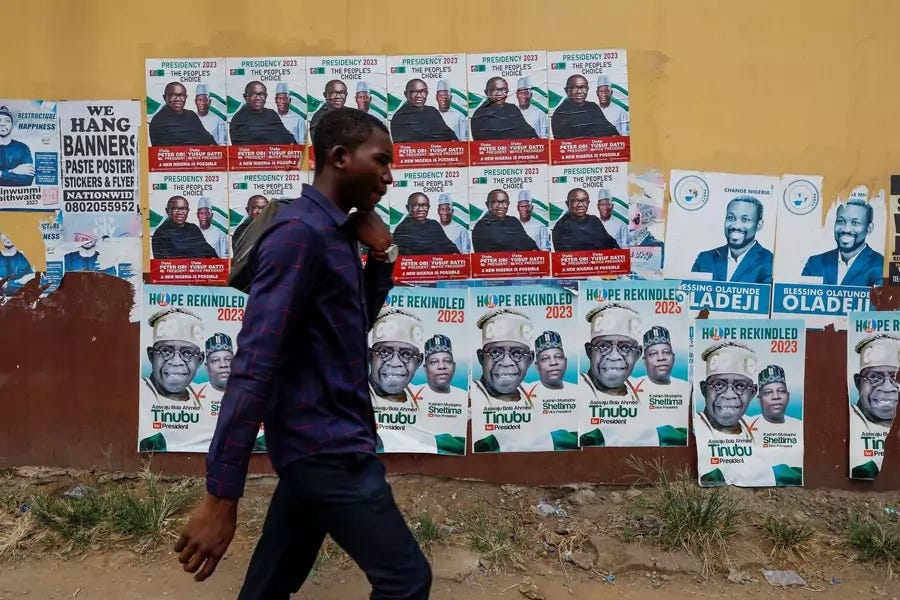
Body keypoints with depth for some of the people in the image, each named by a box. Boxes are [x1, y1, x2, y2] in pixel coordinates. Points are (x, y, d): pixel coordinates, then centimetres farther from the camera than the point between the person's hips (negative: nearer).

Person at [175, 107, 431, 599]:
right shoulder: (300, 231, -18)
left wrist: (381, 254, 6)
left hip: (321, 443, 9)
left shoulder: (335, 233, 11)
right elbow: (253, 363, -24)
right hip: (326, 448, -9)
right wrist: (221, 495, -25)